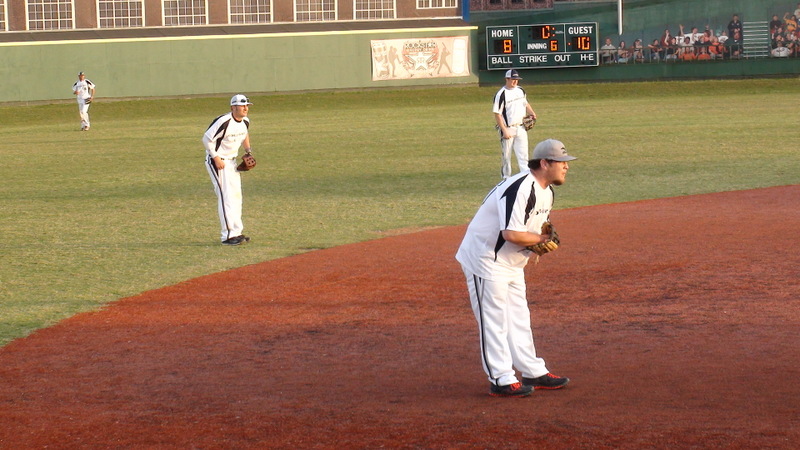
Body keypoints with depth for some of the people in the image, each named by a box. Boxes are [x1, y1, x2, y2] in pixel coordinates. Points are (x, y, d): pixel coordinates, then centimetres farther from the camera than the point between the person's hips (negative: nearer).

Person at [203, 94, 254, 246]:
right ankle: (229, 235, -14)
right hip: (217, 161, -9)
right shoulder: (224, 122, -24)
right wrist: (216, 158, -23)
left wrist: (248, 150, 10)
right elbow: (207, 139, -21)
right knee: (226, 196, -14)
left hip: (232, 161, 9)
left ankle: (236, 233, 19)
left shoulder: (245, 121, 1)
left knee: (236, 196, 10)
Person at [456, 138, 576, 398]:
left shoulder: (546, 191, 7)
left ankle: (534, 373, 22)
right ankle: (502, 381, -1)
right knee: (494, 321, -4)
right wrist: (542, 239, -17)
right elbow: (511, 234, -33)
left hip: (512, 264, 10)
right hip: (486, 260, -10)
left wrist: (540, 244, -3)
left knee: (519, 319, 15)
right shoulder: (520, 189, -26)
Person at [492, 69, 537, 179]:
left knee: (523, 154, -2)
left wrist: (531, 113, 4)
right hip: (508, 128, -5)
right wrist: (504, 130, -19)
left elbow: (525, 103, 24)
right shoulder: (501, 94, -13)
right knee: (506, 155, 6)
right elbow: (497, 114, -14)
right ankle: (506, 178, 17)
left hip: (520, 128, 5)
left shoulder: (521, 90, 7)